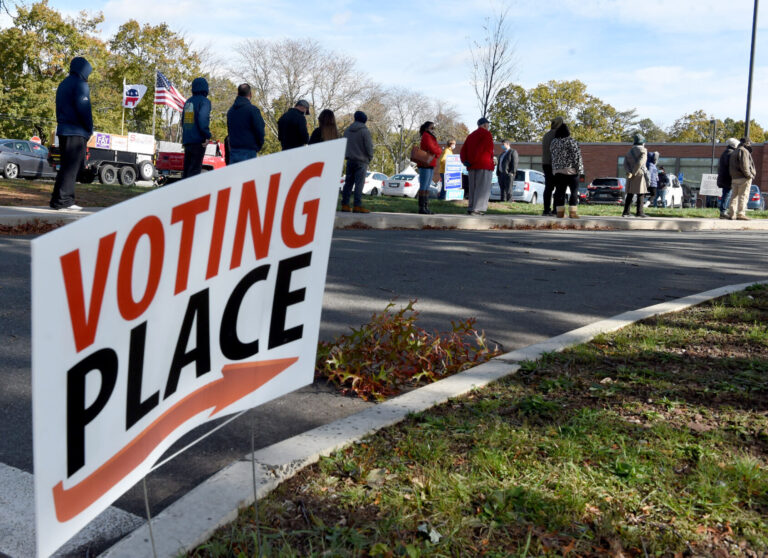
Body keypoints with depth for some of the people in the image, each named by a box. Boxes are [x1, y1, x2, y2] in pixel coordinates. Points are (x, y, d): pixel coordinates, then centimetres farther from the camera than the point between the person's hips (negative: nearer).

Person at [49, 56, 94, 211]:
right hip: (76, 132, -9)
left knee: (67, 166, 12)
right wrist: (90, 129, -6)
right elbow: (84, 109, -16)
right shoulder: (81, 84, -7)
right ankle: (62, 200, -11)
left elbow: (59, 107, 21)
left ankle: (65, 199, 10)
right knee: (71, 167, -9)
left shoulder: (63, 84, 22)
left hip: (63, 130, 9)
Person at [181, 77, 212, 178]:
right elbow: (202, 118, -22)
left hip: (187, 140, 7)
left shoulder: (188, 102, 16)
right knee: (195, 169, -7)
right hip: (198, 141, -7)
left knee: (187, 168, 12)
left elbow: (183, 121, 20)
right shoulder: (204, 101, -7)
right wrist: (207, 135, -17)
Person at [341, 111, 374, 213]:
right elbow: (369, 147, -11)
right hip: (361, 161, -6)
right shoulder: (365, 131, -11)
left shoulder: (348, 130, 9)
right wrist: (370, 158, 4)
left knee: (348, 182, 10)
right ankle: (357, 206, -10)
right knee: (359, 183, -6)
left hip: (350, 160, 6)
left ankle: (345, 204, 9)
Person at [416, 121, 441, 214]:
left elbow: (439, 150, 14)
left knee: (427, 187, 9)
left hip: (430, 165, 10)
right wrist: (438, 151, 0)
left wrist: (436, 151, -6)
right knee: (423, 187, -10)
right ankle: (421, 208, -10)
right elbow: (432, 149, -18)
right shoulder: (426, 136, -8)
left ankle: (426, 207, 11)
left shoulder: (431, 137, 22)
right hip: (425, 165, -10)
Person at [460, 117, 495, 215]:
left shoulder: (470, 136, 20)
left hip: (472, 167, 7)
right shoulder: (487, 134, -3)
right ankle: (477, 209, -14)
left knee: (473, 188, 11)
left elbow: (463, 150, 12)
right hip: (484, 166, -7)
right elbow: (489, 149, -12)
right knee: (482, 188, -7)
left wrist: (465, 161, 4)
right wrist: (490, 160, -3)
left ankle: (471, 208, 9)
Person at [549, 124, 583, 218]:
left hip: (557, 170, 5)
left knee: (560, 191, 5)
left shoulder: (553, 142, 8)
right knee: (574, 191, 0)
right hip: (570, 170, -5)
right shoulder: (571, 141, -7)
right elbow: (576, 155, -9)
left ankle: (560, 212, 4)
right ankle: (572, 212, -5)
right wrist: (579, 169, -7)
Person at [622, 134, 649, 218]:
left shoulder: (630, 152, 14)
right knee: (640, 194, -2)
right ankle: (639, 212, -6)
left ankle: (626, 212, 3)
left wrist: (629, 172, -10)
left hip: (631, 176, 5)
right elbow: (640, 162, -19)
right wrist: (634, 173, -17)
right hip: (640, 174, -5)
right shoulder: (643, 150, -4)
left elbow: (625, 163, 1)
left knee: (629, 194, 7)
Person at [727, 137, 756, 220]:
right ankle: (740, 214, -12)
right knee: (743, 196, -8)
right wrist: (749, 175, -15)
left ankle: (731, 214, 8)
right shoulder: (743, 151, -8)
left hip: (734, 178, 9)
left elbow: (730, 167, 19)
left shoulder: (734, 153, 21)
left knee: (734, 196, 10)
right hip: (743, 178, -9)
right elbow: (744, 165, -19)